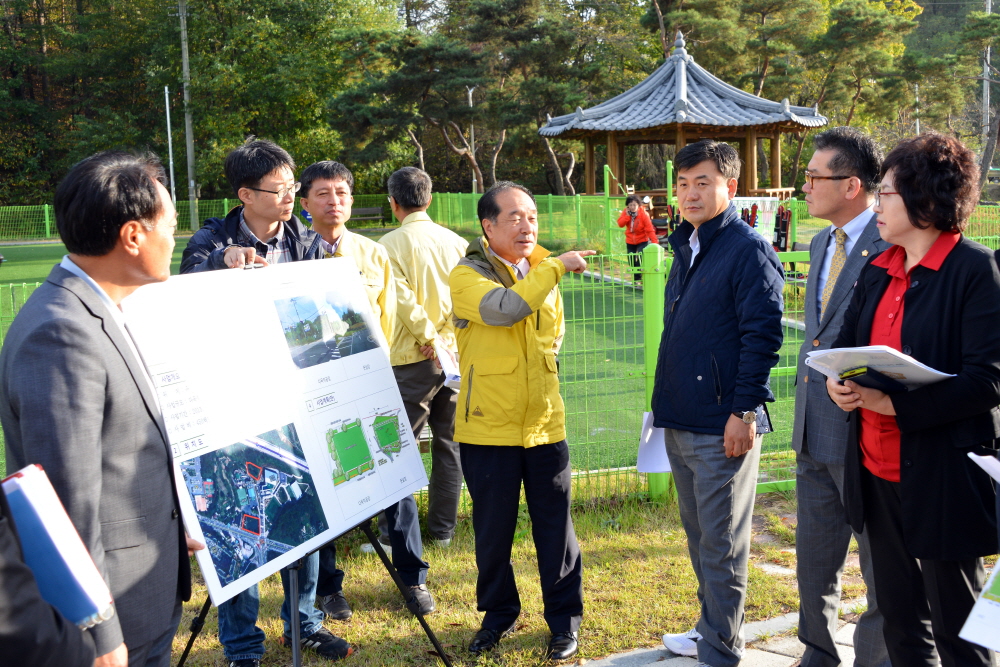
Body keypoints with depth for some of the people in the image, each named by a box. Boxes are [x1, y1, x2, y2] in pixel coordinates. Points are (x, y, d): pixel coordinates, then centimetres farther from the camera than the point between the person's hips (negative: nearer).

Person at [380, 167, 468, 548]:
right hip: (455, 355, 5)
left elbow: (403, 298, -16)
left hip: (412, 359, -4)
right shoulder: (457, 242, 6)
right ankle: (443, 529, 19)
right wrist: (448, 338, 0)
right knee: (448, 444, 12)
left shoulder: (391, 244, -7)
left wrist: (429, 338, -9)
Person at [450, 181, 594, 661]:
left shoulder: (543, 273, 10)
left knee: (555, 528, 8)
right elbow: (504, 310, -27)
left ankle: (564, 620, 24)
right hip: (488, 429, -3)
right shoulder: (466, 276, -7)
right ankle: (498, 614, 30)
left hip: (545, 425, 4)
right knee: (493, 530, 10)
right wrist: (556, 267, -21)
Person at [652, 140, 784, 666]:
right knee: (698, 536, 19)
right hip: (681, 422, 9)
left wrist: (744, 411, -20)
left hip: (723, 427, -9)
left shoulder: (749, 249, -12)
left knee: (721, 544, 1)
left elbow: (763, 335, -17)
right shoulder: (686, 248, 14)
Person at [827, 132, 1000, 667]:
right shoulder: (878, 271, 10)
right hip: (879, 474, 7)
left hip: (942, 479, -7)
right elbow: (844, 344, 18)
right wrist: (837, 382, -5)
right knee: (900, 622, 19)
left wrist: (894, 403, -25)